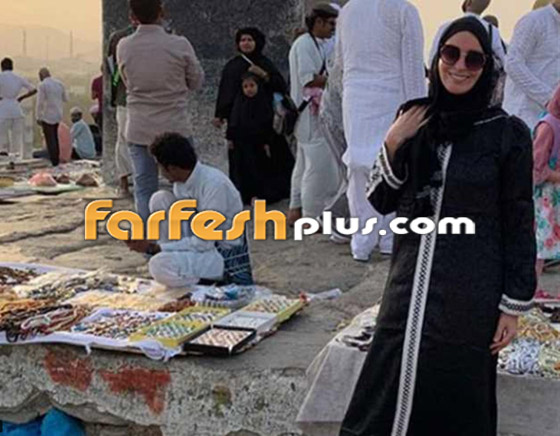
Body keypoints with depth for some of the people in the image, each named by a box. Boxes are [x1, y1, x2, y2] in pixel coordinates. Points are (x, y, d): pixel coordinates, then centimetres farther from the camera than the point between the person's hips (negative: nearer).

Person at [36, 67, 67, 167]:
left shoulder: (42, 85, -13)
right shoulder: (59, 83, 5)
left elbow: (40, 102, -15)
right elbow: (65, 99, 13)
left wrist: (38, 117, -10)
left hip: (47, 115, -6)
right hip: (58, 114, 6)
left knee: (50, 139, -1)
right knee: (54, 136, 20)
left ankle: (54, 161, -1)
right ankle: (57, 157, 22)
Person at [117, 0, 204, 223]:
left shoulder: (124, 47, -3)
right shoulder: (179, 45, -11)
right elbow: (196, 82, 3)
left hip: (139, 130, 2)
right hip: (175, 128, -2)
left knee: (144, 190, 8)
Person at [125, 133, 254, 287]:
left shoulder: (214, 184, -26)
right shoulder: (181, 181, -1)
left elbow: (203, 243, -25)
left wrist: (154, 248, -22)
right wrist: (149, 244, -6)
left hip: (227, 255, -8)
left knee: (160, 266, -28)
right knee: (160, 199, -5)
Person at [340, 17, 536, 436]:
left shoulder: (508, 132, -6)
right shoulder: (416, 122, 5)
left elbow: (519, 224, -4)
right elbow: (382, 203, 7)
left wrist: (513, 306, -5)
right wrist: (392, 144, -8)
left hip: (471, 291, -3)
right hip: (410, 282, 4)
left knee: (455, 401, 8)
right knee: (390, 394, 11)